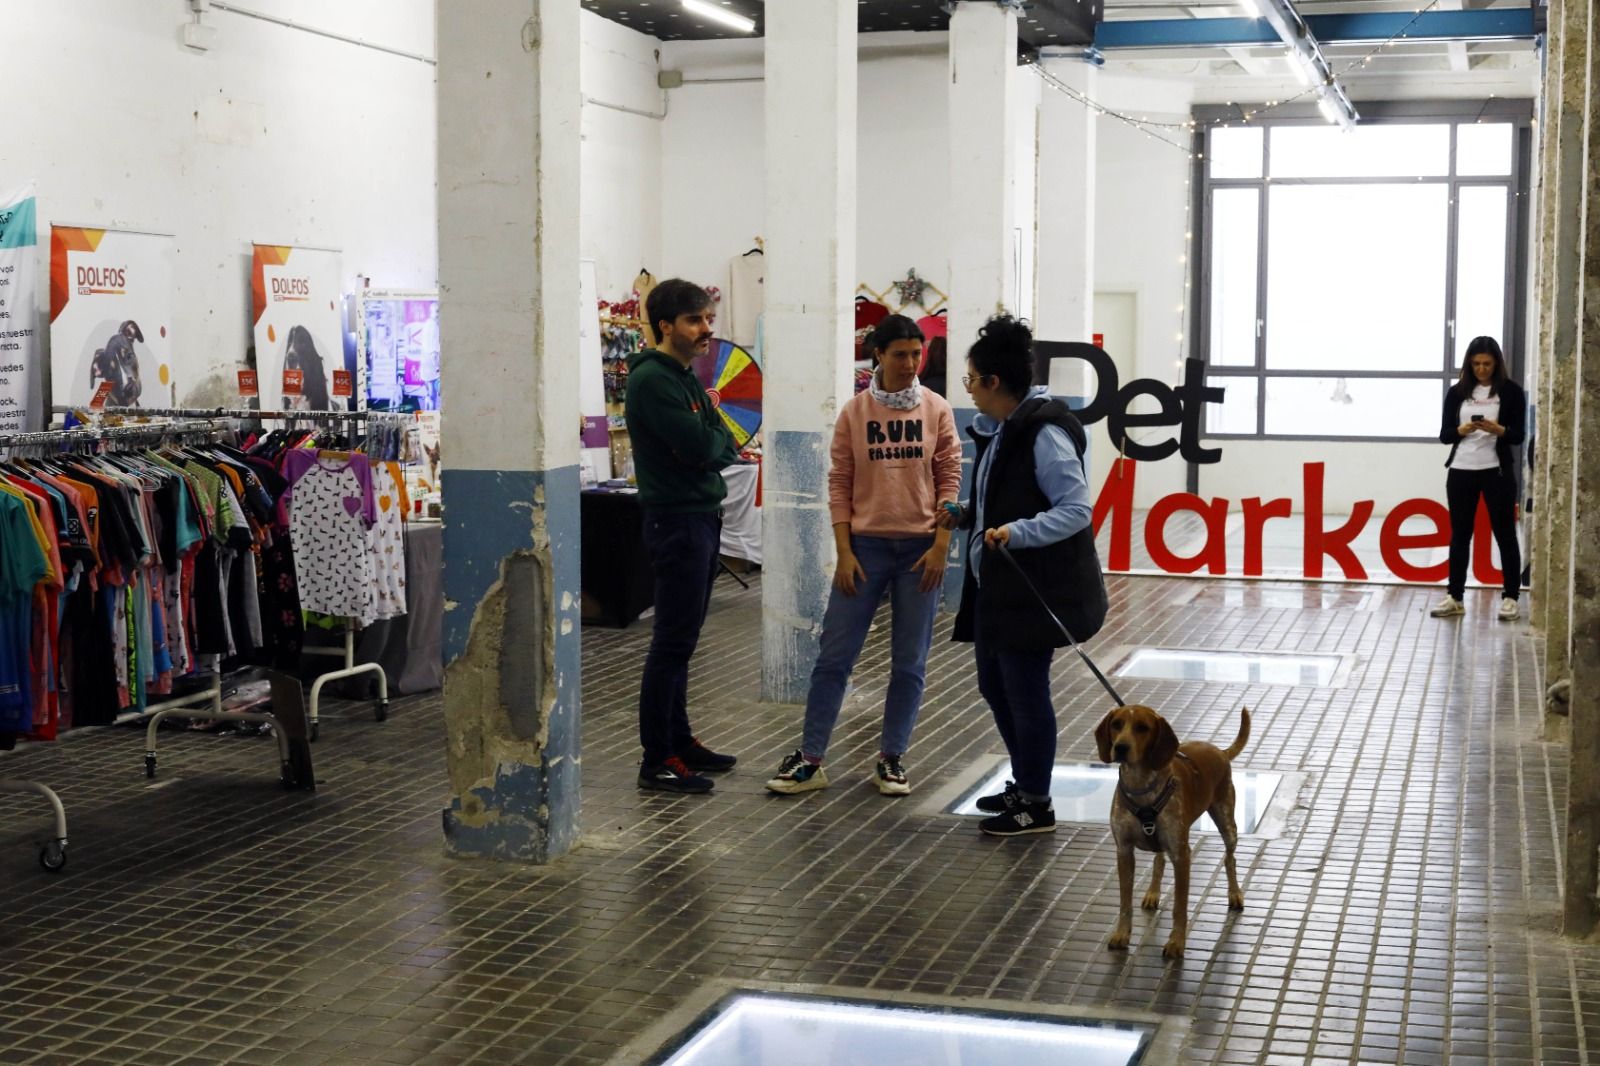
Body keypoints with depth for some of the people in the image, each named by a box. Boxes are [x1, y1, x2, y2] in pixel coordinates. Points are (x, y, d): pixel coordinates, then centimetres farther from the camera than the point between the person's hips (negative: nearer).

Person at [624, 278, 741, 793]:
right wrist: (718, 435, -2)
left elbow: (723, 446, 14)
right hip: (676, 519, -10)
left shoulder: (686, 377, 16)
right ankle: (657, 761, -1)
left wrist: (711, 443, -8)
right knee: (673, 641, -6)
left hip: (703, 515, 10)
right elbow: (700, 447, -22)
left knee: (682, 637, 15)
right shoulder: (652, 379, -15)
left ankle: (679, 740, 24)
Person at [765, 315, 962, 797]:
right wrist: (844, 551, -5)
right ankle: (809, 759, 7)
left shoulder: (937, 409, 1)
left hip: (920, 547, 0)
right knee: (835, 655, 1)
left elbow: (949, 480, 1)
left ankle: (891, 758, 17)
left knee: (910, 662, 6)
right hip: (866, 544, 0)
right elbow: (840, 485, 1)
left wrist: (940, 546, -6)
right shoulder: (854, 412, 1)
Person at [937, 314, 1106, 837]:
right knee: (994, 685, 17)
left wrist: (1019, 531, -30)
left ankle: (1036, 804, 11)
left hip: (1035, 588, -10)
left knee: (1025, 692, -1)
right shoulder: (998, 430, 11)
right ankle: (1024, 784, 32)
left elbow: (1077, 510, -21)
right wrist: (965, 516, 10)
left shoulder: (1045, 434, -19)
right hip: (994, 583, 10)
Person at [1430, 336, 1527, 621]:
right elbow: (1444, 435, 4)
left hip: (1497, 472, -3)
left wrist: (1496, 429, -22)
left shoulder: (1511, 391, 0)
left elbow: (1518, 435, -4)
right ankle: (1454, 597, 12)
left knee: (1505, 533, 1)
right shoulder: (1457, 392, 7)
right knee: (1459, 534, 7)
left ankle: (1510, 597, 5)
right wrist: (1463, 430, -15)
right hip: (1461, 471, 3)